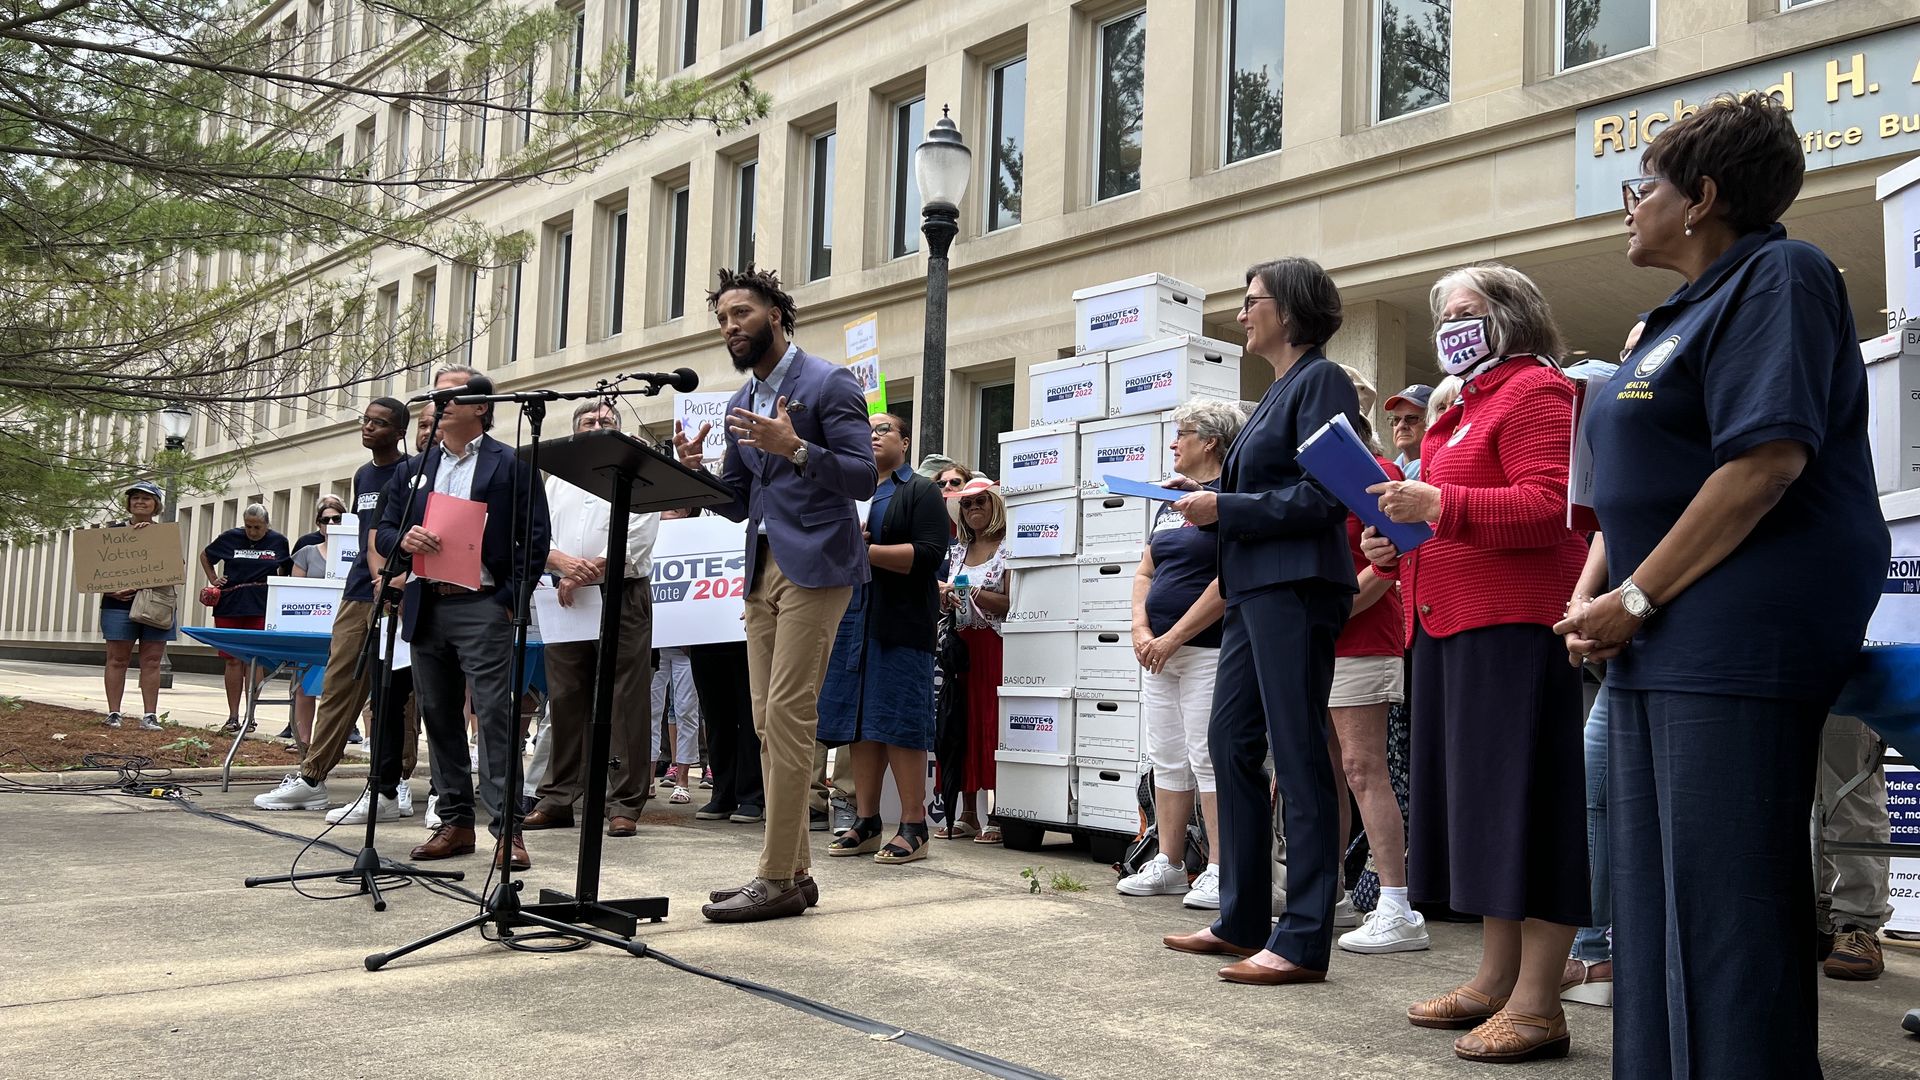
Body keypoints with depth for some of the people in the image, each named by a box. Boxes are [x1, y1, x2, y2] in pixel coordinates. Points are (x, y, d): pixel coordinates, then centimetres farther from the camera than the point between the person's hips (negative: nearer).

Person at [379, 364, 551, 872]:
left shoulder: (511, 465, 2)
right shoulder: (414, 470, 18)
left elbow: (536, 536, -2)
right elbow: (383, 533, 17)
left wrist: (512, 597, -10)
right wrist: (404, 539, -7)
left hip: (482, 607, -6)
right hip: (426, 609, 6)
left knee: (495, 715, -11)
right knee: (439, 716, 8)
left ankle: (506, 828, -10)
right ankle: (455, 823, 16)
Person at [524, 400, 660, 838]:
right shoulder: (558, 480, 19)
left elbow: (634, 542, -9)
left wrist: (585, 575, -14)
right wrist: (561, 561, -14)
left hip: (622, 595, -5)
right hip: (566, 598, 5)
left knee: (625, 701, -5)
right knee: (565, 699, 6)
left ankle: (625, 804, -3)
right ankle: (557, 799, 12)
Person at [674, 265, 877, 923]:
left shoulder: (828, 384, -4)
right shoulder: (741, 405, 19)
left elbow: (863, 476, -12)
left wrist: (795, 448, -25)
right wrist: (696, 473, 1)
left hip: (814, 567, -8)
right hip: (763, 571, 8)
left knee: (787, 715, -12)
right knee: (768, 723, 6)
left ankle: (778, 879, -9)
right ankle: (794, 872, 12)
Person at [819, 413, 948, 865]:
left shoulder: (922, 492, 4)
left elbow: (929, 555, -9)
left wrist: (865, 550, -16)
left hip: (901, 622, -6)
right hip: (851, 619, 6)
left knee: (899, 724, -8)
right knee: (859, 724, 4)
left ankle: (913, 828, -5)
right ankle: (865, 823, 9)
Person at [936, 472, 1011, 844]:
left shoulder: (1008, 549, -1)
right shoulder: (956, 551, 19)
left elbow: (1012, 604, -9)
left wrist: (971, 592, -15)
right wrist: (944, 598, 0)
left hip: (994, 646, -6)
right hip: (960, 646, 6)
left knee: (993, 723, -10)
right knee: (963, 723, 2)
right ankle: (967, 814, 7)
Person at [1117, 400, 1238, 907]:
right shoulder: (1170, 501, 18)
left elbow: (1231, 580, -17)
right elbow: (1145, 571, 17)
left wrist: (1174, 637, -16)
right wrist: (1142, 630, 0)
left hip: (1207, 650, -8)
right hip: (1159, 651, 8)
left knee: (1208, 758, -8)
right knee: (1167, 760, 10)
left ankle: (1220, 870, -3)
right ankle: (1169, 865, 16)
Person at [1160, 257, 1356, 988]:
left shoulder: (1322, 380, -8)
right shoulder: (1279, 388, 20)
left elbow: (1321, 496, -17)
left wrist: (1225, 508, -15)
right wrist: (1207, 497, 8)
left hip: (1295, 586, -10)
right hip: (1253, 588, 10)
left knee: (1297, 755, -7)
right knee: (1231, 742, 12)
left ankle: (1304, 941, -2)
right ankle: (1242, 921, 21)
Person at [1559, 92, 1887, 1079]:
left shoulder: (1780, 276, -6)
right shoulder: (1684, 313, 22)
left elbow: (1766, 463, -19)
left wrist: (1637, 599, -16)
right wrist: (1592, 594, 9)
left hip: (1739, 642, -10)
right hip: (1660, 650, 10)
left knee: (1726, 906, -7)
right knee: (1649, 903, 12)